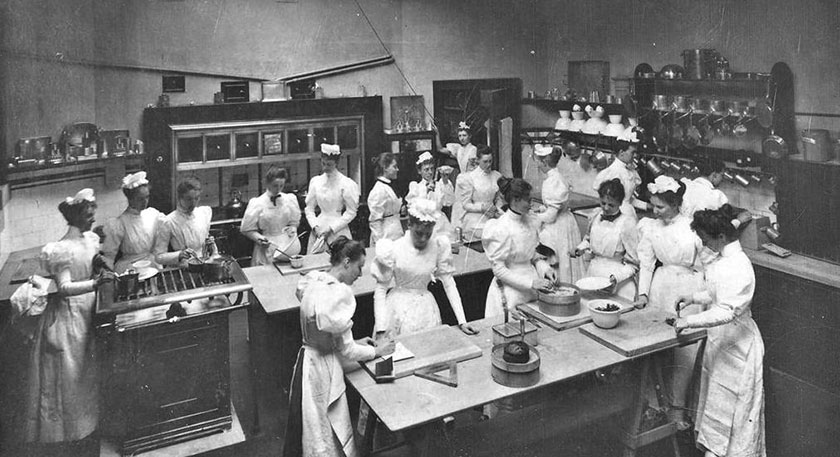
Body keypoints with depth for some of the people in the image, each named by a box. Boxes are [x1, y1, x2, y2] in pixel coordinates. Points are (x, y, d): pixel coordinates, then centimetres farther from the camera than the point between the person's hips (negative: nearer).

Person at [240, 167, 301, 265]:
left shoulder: (290, 199, 3)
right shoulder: (257, 204, -7)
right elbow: (247, 229, -1)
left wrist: (293, 228, -6)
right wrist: (258, 238, -18)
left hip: (289, 247, 3)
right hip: (267, 250, -2)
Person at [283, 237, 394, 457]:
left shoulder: (314, 280, 1)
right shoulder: (339, 294, -25)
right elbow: (346, 351, -17)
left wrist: (354, 342, 13)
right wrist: (376, 351, -2)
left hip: (308, 359, 8)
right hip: (323, 368, -8)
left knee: (309, 427, 23)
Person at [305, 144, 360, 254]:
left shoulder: (346, 184, -6)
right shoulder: (315, 181, 6)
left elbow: (351, 212, -5)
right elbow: (309, 208, 11)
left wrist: (332, 228, -9)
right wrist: (315, 226, -4)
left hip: (338, 231, -3)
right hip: (319, 229, 3)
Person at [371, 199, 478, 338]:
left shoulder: (439, 246, -7)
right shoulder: (394, 250, -15)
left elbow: (449, 283, -4)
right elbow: (380, 290, -9)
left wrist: (462, 321, -10)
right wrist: (381, 329, -16)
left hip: (426, 308, 3)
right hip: (399, 308, -2)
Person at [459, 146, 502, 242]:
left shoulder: (497, 176, 9)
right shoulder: (470, 177, -2)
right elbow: (465, 204, -2)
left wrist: (496, 209, -4)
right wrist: (482, 207, -13)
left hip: (493, 217, 3)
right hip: (475, 218, -3)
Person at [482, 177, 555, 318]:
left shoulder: (530, 221, 2)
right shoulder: (502, 229, -19)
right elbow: (498, 269, -16)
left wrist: (544, 268, -3)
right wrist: (531, 283, -19)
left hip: (531, 291, 6)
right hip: (510, 291, -6)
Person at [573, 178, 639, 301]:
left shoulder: (627, 223, -14)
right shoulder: (596, 217, 0)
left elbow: (634, 262, -9)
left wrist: (617, 276, -21)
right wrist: (581, 249, 2)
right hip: (594, 272, 5)